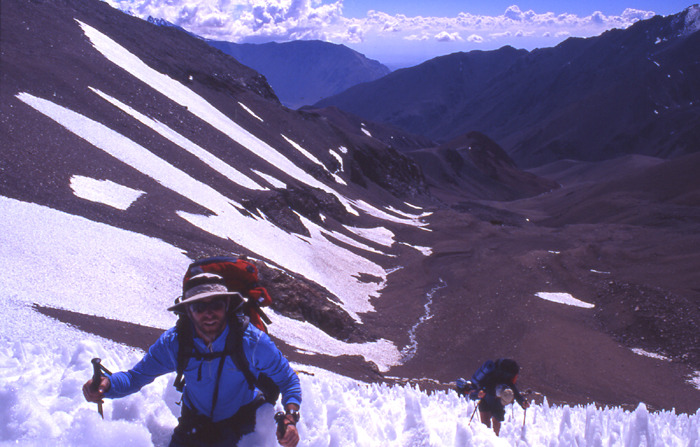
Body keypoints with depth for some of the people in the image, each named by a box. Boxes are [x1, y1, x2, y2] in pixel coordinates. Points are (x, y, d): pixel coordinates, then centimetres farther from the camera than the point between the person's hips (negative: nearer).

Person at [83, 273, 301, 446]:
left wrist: (290, 418, -33)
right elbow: (136, 376, -8)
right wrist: (106, 384, -31)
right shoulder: (173, 343, -18)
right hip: (196, 423, 2)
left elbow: (288, 380, -13)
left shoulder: (252, 342, -24)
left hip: (245, 419, -2)